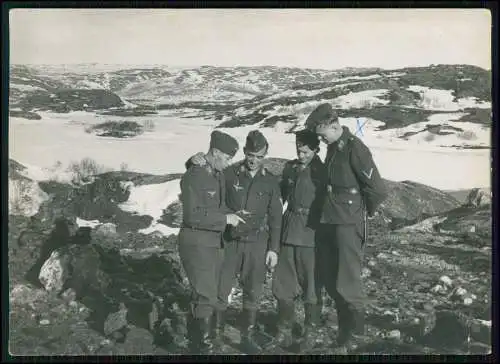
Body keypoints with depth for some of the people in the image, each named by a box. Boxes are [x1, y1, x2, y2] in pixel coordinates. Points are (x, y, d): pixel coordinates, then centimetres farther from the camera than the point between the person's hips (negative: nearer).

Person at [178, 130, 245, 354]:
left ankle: (196, 339, 28)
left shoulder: (218, 176, 10)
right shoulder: (193, 177, -16)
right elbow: (192, 215, -23)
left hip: (215, 242, 9)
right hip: (196, 243, -9)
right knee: (206, 296, -9)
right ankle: (203, 343, 3)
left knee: (207, 294, 15)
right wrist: (225, 218, -19)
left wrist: (231, 214, 4)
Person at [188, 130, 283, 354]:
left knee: (252, 293, 7)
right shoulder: (228, 174, -3)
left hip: (257, 244, 1)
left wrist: (274, 248, 3)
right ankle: (215, 335, 16)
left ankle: (248, 337, 21)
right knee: (220, 290, 1)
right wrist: (195, 163, -18)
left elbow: (275, 217, 7)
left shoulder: (271, 182, 3)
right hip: (229, 241, -1)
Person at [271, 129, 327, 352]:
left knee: (311, 286, 1)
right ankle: (284, 329, 22)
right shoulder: (290, 168, 8)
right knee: (283, 284, 8)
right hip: (289, 233, 5)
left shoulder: (322, 171, -7)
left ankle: (310, 333, 14)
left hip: (311, 234, -5)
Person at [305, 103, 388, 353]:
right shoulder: (332, 147, 11)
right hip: (328, 222, 9)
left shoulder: (354, 148, -15)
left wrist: (364, 211, -1)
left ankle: (355, 333, 16)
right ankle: (345, 328, 29)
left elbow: (378, 190, -16)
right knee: (329, 279, 13)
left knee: (347, 283, -3)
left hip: (348, 225, -9)